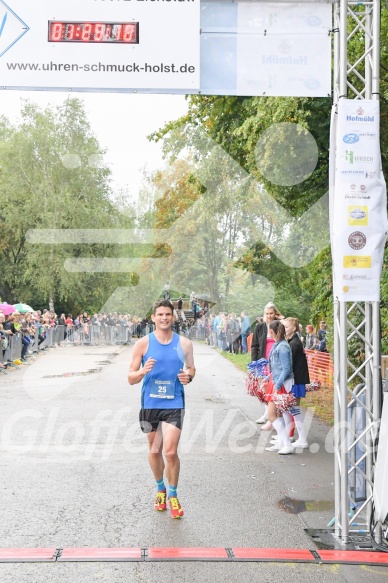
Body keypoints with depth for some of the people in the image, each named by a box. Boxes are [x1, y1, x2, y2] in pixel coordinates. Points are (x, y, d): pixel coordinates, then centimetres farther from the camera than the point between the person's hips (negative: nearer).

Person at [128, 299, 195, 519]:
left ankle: (173, 495, 11)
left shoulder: (184, 343, 1)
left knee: (170, 452, -10)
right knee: (154, 451, 13)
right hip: (150, 404, 1)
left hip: (174, 404, -1)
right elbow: (131, 378, -1)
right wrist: (143, 371, -23)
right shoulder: (143, 343, -3)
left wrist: (189, 376, -9)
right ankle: (160, 489, 38)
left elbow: (191, 368, 15)